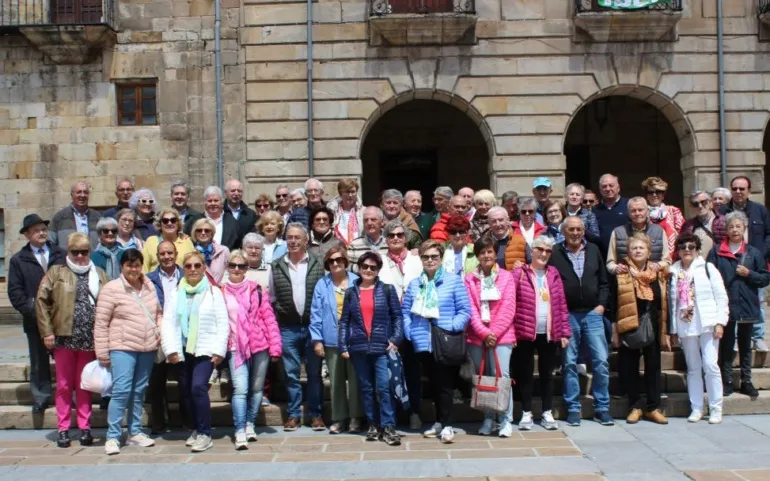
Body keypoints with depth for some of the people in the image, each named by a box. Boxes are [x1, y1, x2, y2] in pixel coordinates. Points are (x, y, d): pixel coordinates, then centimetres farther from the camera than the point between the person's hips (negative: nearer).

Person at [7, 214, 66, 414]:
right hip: (35, 321, 0)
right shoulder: (18, 260, 5)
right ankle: (41, 398, 18)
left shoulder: (62, 255, 4)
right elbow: (15, 292, 0)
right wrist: (31, 311, -10)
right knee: (39, 362, 9)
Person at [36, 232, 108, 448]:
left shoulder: (99, 274, 8)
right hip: (64, 338, -1)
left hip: (90, 339, 1)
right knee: (64, 385, 6)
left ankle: (85, 428, 17)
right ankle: (63, 429, 14)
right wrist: (47, 332, -5)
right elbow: (41, 300, 1)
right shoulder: (56, 272, 4)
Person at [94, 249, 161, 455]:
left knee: (139, 391, 12)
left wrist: (160, 330, 3)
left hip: (148, 348, 6)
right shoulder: (111, 288, -7)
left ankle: (135, 432, 23)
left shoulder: (149, 286, 10)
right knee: (122, 390, -12)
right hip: (122, 348, -5)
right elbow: (101, 323, -7)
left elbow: (158, 312, 22)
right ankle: (112, 437, -2)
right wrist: (102, 353, -8)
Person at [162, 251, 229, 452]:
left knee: (198, 387, -18)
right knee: (186, 392, 8)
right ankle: (198, 429, 25)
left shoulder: (214, 292, 3)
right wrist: (171, 349, -8)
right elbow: (168, 323, 3)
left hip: (205, 350, -4)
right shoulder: (176, 294, 11)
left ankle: (205, 433, -9)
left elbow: (223, 323, -1)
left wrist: (219, 350, -9)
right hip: (182, 350, 4)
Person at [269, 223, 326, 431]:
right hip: (287, 329, 1)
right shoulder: (276, 267, 4)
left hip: (313, 327, -1)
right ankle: (293, 414, 17)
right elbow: (271, 298, 9)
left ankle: (316, 414, 16)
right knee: (291, 374, 7)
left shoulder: (317, 265, 0)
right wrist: (275, 323, 4)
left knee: (314, 373, 7)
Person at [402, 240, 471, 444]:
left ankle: (447, 425, 5)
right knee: (434, 383, 14)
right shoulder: (414, 284, 11)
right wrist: (410, 333, -2)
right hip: (423, 343, 4)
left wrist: (451, 328, -15)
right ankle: (440, 421, 25)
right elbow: (405, 312, 10)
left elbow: (465, 310, -5)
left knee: (445, 384, -3)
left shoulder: (453, 280, -1)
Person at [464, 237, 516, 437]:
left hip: (501, 335, -1)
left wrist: (494, 332, -11)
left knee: (501, 375, -8)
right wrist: (484, 333, -11)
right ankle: (488, 420, 17)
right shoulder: (469, 278, 5)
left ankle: (506, 420, 2)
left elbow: (508, 308, -3)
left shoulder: (506, 276, 3)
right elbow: (470, 308, -1)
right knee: (482, 377, 6)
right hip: (477, 336, 2)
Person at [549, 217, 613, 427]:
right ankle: (573, 408, 12)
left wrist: (602, 304, 2)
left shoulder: (593, 250, 10)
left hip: (592, 313, 2)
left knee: (601, 361, -1)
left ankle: (602, 408, 10)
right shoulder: (554, 252, -1)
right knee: (570, 363, 4)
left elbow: (604, 282, 14)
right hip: (566, 315, -2)